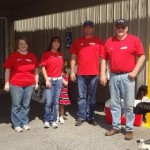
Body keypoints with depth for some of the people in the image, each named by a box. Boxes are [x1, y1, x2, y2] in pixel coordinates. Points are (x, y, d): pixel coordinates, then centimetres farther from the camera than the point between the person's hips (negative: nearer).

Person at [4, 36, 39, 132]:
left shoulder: (32, 56, 6)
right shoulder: (13, 56, -1)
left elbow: (36, 70, 12)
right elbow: (7, 70, 1)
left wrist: (36, 82, 9)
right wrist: (7, 83, -3)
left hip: (29, 84, 3)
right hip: (15, 84, -2)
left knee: (26, 105, 10)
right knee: (16, 105, 3)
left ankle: (25, 123, 23)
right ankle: (16, 125, 14)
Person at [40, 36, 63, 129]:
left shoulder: (60, 54, 12)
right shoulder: (46, 54, -1)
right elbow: (43, 67, -4)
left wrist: (62, 78, 11)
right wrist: (47, 79, -11)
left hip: (58, 80, 3)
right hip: (50, 80, -3)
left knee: (56, 101, 5)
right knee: (48, 102, -5)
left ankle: (54, 120, 13)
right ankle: (47, 120, 10)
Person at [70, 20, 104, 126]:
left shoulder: (98, 41, 4)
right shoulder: (78, 41, 9)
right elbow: (73, 57, 9)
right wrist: (72, 71, 3)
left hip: (94, 73, -1)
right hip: (81, 74, 1)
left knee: (92, 97, 8)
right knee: (81, 96, 6)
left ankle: (90, 117, 18)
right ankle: (81, 117, 14)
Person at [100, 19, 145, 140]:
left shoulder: (134, 40, -1)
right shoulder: (109, 42, 9)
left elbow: (142, 56, -1)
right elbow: (104, 59, 10)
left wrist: (135, 71, -10)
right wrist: (103, 74, 3)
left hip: (127, 76, -3)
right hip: (113, 76, 4)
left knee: (129, 104, 1)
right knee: (114, 103, 10)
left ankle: (129, 129, 12)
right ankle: (116, 127, 22)